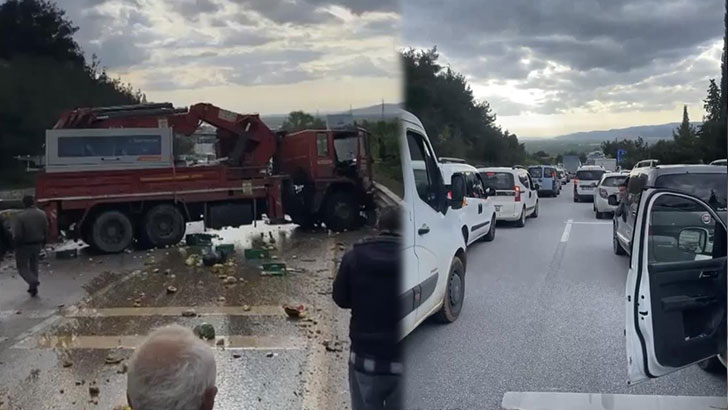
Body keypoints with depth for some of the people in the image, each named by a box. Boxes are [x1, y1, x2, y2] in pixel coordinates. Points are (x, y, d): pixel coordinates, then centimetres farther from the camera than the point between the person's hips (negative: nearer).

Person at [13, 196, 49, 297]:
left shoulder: (20, 216, -20)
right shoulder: (42, 214, -5)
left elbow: (17, 235, -19)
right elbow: (46, 231, 0)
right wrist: (43, 242, 12)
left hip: (24, 246, -5)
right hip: (37, 245, 5)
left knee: (22, 267, 9)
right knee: (34, 266, 19)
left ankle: (33, 281, -15)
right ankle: (33, 288, 22)